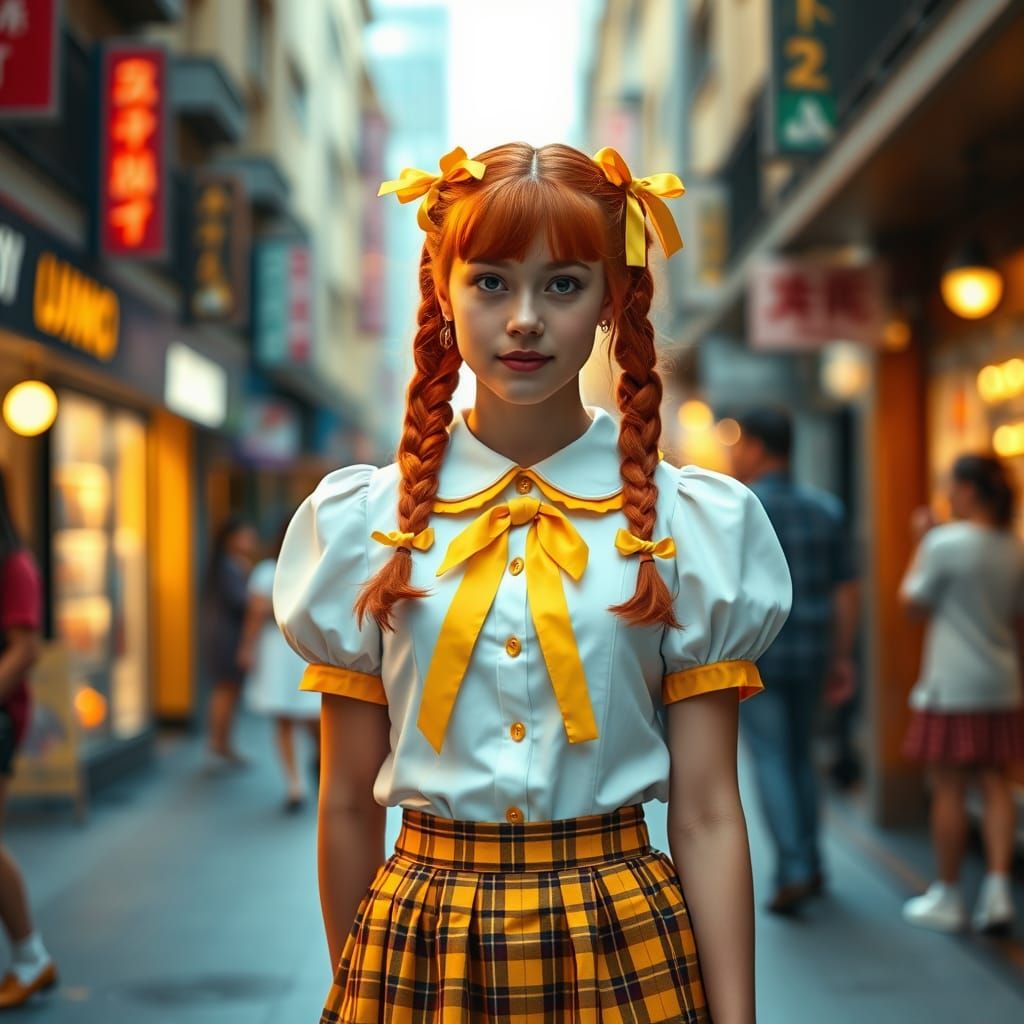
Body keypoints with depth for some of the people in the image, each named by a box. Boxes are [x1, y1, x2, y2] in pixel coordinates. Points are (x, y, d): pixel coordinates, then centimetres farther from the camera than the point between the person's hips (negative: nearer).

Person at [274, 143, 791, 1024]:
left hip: (620, 948, 0)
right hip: (418, 944, 1)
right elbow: (348, 804, 5)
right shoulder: (364, 522, -1)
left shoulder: (693, 525, -3)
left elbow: (706, 815, -5)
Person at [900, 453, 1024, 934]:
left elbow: (912, 602, -3)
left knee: (948, 789, 2)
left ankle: (947, 896, 10)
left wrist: (920, 542, 3)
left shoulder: (946, 542, -13)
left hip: (952, 687, -6)